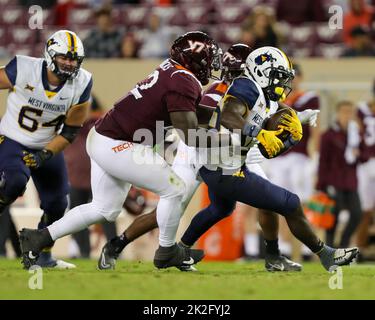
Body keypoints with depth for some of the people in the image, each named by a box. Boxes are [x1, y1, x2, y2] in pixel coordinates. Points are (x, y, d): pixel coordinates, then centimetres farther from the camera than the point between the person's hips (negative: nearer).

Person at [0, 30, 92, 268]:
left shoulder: (81, 84, -14)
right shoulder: (23, 70, -24)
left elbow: (70, 132, -7)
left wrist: (44, 155, -19)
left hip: (48, 147, 4)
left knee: (56, 206, 6)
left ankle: (43, 256, 26)